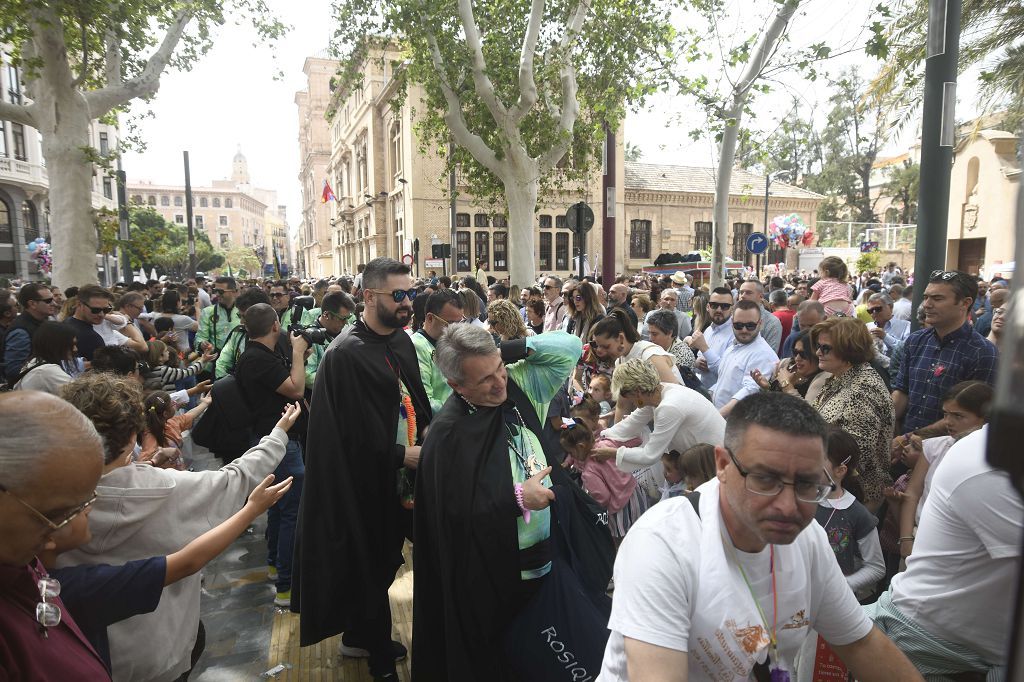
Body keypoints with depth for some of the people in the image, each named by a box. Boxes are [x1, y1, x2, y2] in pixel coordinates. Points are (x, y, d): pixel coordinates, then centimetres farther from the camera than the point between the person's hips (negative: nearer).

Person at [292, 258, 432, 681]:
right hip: (365, 482, -8)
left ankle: (359, 636, 44)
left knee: (383, 560, 21)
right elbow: (351, 434, -22)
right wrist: (401, 455, -19)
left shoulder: (401, 341, 3)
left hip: (397, 474, 8)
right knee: (371, 565, 10)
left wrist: (425, 431, -4)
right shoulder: (346, 355, -21)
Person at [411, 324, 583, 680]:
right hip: (496, 577, -5)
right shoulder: (448, 433, -21)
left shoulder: (519, 388, -6)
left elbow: (568, 348, -4)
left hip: (550, 556, 5)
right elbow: (456, 512, -18)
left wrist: (513, 349, -15)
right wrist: (518, 498, -22)